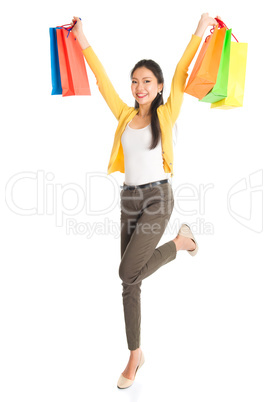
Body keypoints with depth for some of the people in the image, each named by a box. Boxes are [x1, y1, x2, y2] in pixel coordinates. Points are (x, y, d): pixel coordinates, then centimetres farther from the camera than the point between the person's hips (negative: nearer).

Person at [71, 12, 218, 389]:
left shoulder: (166, 115, 0)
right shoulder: (125, 115, 9)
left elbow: (181, 75, -6)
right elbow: (102, 78, 11)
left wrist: (200, 32, -7)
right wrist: (83, 40, 11)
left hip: (157, 198, -4)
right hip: (129, 199, 5)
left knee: (128, 273, -13)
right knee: (130, 281, 5)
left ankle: (180, 241, 13)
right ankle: (135, 355, 20)